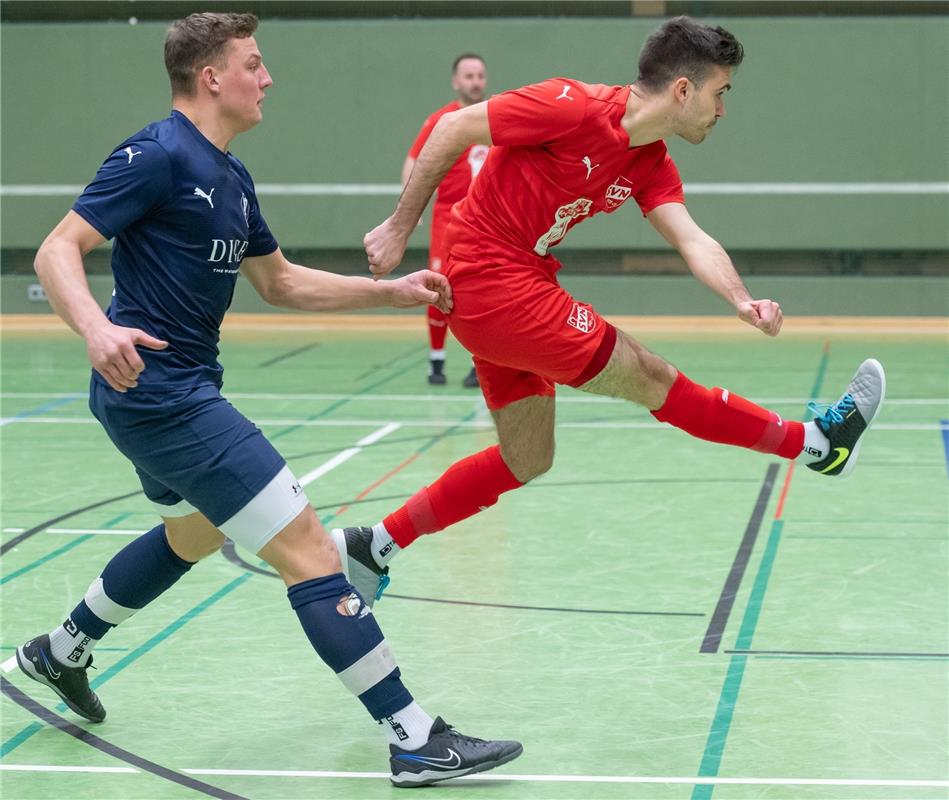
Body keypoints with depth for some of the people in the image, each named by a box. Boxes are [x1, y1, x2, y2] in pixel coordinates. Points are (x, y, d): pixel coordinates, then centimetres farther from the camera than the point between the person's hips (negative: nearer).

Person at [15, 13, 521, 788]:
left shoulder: (230, 177, 13)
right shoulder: (159, 155, -15)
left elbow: (281, 282, 22)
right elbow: (57, 249, -19)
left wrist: (390, 290, 13)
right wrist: (97, 329, -38)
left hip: (178, 388, 11)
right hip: (157, 388, -11)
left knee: (193, 533, 34)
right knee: (308, 549, -12)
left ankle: (63, 649, 50)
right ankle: (416, 739, -10)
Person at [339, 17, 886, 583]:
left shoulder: (653, 166, 5)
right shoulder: (575, 107, -19)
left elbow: (693, 241, -7)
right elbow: (453, 128, -15)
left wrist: (741, 300, -26)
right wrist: (401, 228, -14)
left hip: (524, 286, 10)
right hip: (494, 285, -10)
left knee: (527, 461, 15)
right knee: (650, 378, -3)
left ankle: (377, 545, 20)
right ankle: (815, 443, 8)